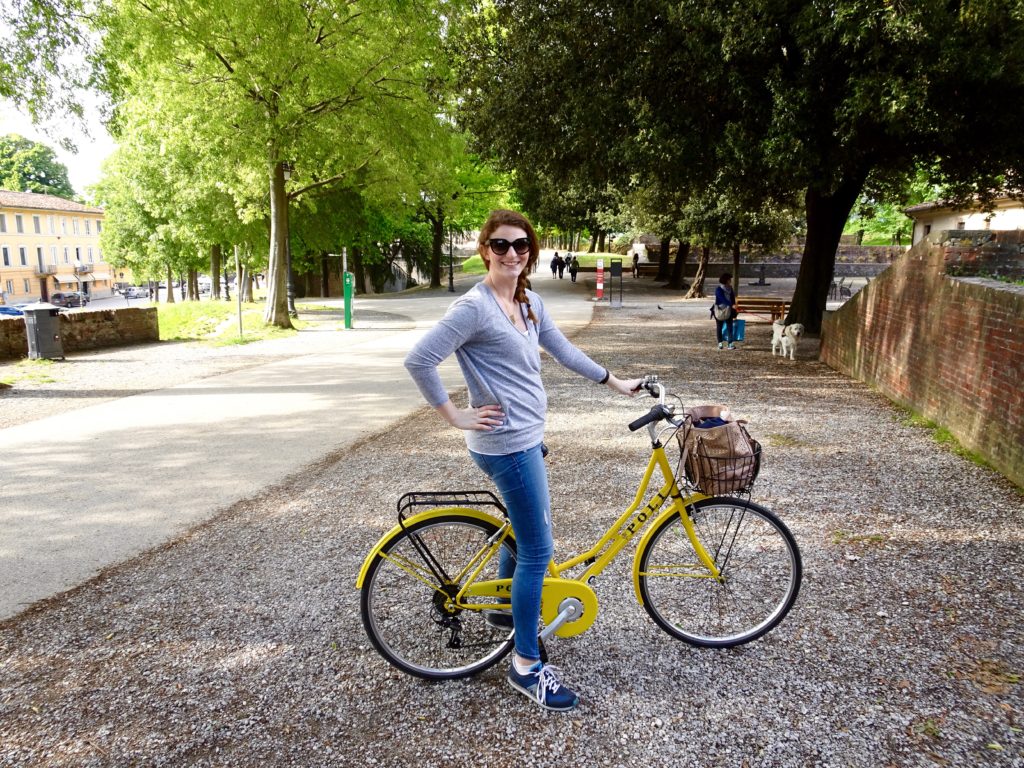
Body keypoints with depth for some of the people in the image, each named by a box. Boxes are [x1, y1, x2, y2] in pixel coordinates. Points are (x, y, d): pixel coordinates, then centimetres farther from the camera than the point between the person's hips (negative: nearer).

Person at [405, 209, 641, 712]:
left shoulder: (530, 303, 8)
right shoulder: (475, 307, -18)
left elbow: (563, 350, 19)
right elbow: (419, 360, -22)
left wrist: (613, 381, 23)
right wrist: (456, 417, -17)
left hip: (525, 437, 9)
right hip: (505, 444, -9)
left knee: (530, 526, 25)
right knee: (537, 549, -3)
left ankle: (505, 608, 48)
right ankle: (526, 666, 12)